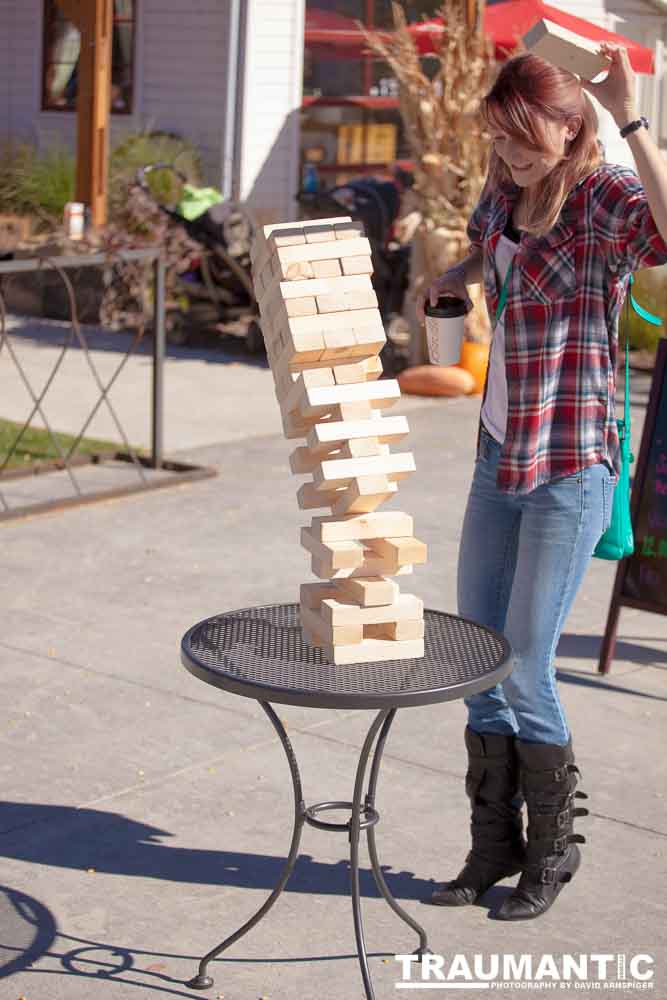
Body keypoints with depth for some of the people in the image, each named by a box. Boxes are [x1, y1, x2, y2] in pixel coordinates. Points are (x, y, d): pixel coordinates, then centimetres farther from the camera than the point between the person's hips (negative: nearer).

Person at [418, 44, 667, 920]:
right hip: (499, 455, 7)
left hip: (570, 469, -7)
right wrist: (444, 284, 13)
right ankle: (494, 845, 27)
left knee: (525, 669, -1)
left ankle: (552, 852, 21)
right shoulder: (504, 194, 7)